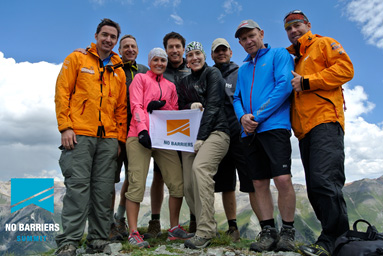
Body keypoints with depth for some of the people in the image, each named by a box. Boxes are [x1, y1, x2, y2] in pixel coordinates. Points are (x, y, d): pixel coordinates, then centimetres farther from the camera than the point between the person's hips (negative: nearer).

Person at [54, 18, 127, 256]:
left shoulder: (119, 71, 19)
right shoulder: (77, 59, 10)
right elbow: (62, 92, 2)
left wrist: (120, 138, 8)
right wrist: (65, 127, -8)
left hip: (109, 138, 4)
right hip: (80, 134, -3)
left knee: (104, 189, 3)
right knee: (78, 185, -7)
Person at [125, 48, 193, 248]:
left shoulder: (170, 85, 24)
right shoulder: (140, 78, 11)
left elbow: (176, 111, 19)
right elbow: (136, 106, -3)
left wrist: (162, 105, -3)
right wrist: (142, 130, -19)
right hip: (140, 137, -4)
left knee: (178, 183, 0)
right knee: (137, 185, -8)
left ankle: (174, 228, 16)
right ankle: (133, 233, 2)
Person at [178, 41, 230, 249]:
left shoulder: (213, 74, 4)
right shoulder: (184, 82, 22)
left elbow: (213, 106, -8)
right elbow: (180, 109, 20)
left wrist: (201, 137, -16)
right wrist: (190, 107, -5)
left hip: (215, 131, -6)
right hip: (190, 136, 6)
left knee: (200, 167, -30)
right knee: (189, 186, -4)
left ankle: (205, 232, -26)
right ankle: (205, 227, 13)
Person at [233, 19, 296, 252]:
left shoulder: (279, 54, 7)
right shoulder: (243, 69, 24)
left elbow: (284, 85, -7)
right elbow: (237, 98, 18)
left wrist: (258, 116, -11)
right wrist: (243, 116, -6)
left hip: (274, 126, -5)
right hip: (250, 131, 6)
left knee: (282, 179, -13)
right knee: (259, 183, 5)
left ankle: (288, 232, 5)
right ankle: (269, 232, 14)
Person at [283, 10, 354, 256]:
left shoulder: (324, 44, 12)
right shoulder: (293, 59, 31)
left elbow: (345, 69, -5)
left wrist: (306, 82, -9)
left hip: (325, 121, -8)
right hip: (305, 129, 8)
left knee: (324, 181, -20)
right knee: (316, 188, 5)